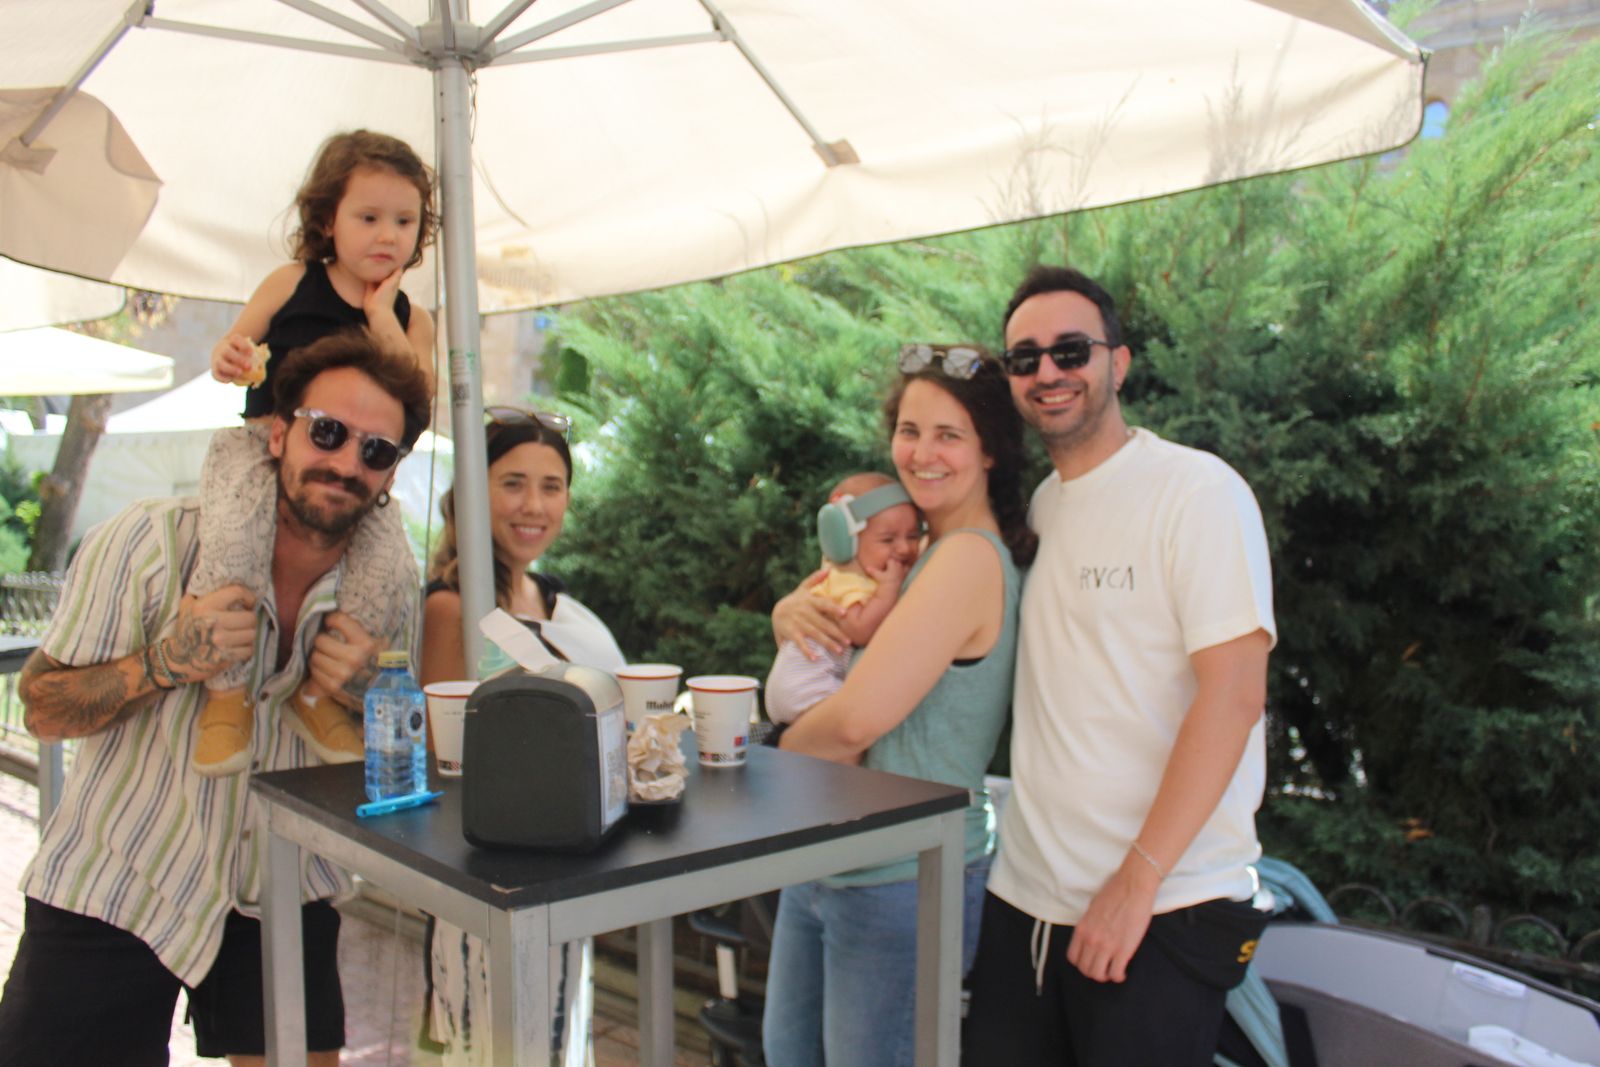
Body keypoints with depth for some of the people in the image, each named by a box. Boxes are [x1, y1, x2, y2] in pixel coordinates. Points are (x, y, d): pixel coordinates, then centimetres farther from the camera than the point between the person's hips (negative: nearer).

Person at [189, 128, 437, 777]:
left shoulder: (411, 321, 8)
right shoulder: (292, 284, 5)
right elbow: (233, 347, 10)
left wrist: (382, 321, -9)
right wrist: (227, 358, -16)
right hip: (261, 443, -2)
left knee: (391, 564, -22)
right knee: (232, 541, -32)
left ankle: (317, 692, 0)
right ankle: (226, 691, -11)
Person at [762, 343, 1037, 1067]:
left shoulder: (971, 558, -21)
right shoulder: (923, 551, 9)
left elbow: (857, 720, -27)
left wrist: (789, 741, -6)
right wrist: (790, 612, -4)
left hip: (902, 884, -9)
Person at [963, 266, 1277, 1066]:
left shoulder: (1197, 490, -9)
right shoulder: (1034, 506, 10)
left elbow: (1233, 694, -16)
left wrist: (1137, 880, -17)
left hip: (1162, 915, -6)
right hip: (1024, 901, 6)